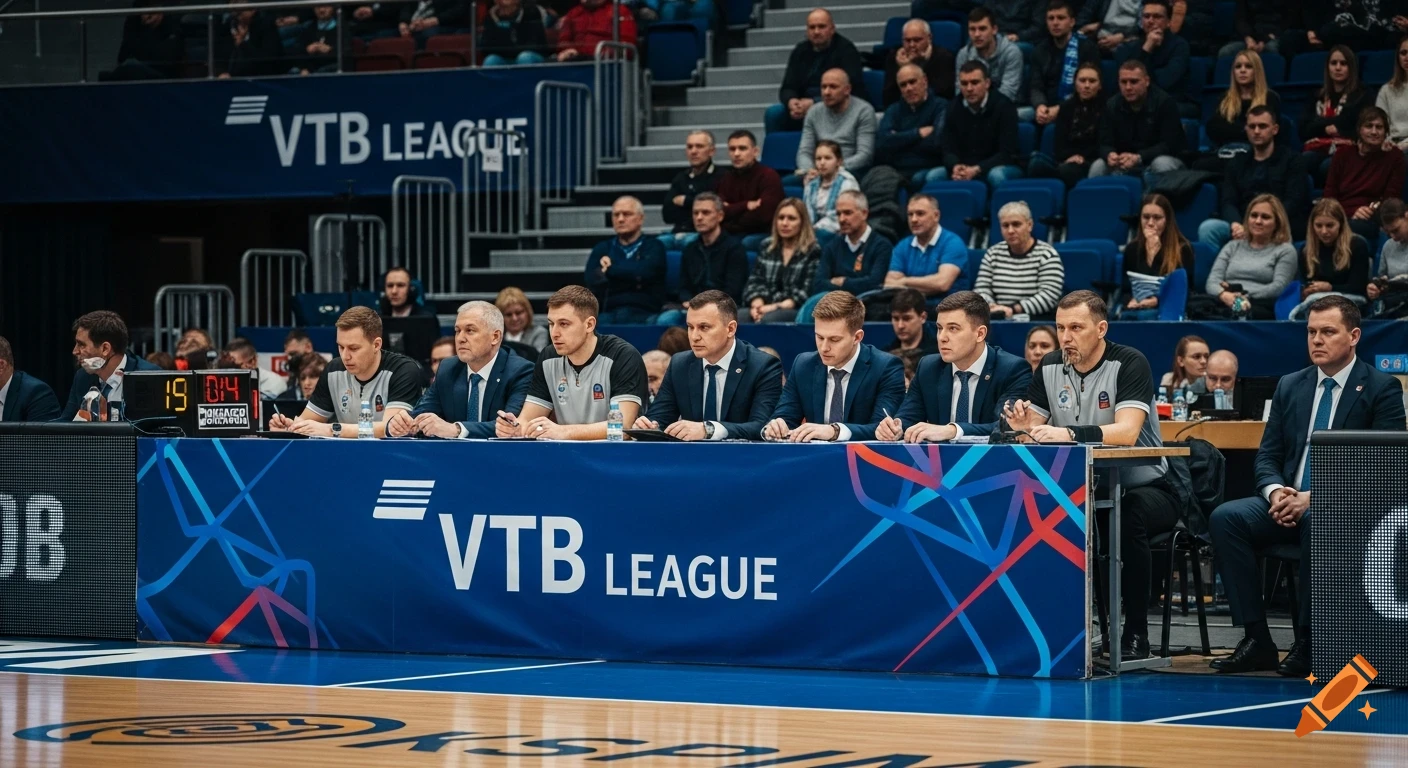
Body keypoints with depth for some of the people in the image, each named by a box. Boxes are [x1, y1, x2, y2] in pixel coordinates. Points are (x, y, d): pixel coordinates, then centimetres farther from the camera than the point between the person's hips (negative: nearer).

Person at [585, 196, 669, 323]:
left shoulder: (653, 246, 13)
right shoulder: (602, 249, 22)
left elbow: (644, 271, -9)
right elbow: (592, 281, 4)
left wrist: (609, 269, 5)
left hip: (645, 315, -2)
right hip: (608, 314, 2)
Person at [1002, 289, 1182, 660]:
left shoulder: (1129, 364, -14)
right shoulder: (1050, 368, 3)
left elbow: (1126, 432, -29)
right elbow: (1037, 429, 1)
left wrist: (1069, 434, -42)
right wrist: (1024, 426, -24)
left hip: (1144, 487, -5)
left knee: (1130, 518, -38)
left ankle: (1135, 634, -25)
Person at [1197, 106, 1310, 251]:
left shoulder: (1292, 160, 9)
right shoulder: (1238, 162, 21)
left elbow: (1293, 204, -3)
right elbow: (1228, 202, 10)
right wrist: (1236, 225, -16)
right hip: (1242, 227, 4)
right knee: (1208, 228, -27)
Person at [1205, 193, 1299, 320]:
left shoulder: (1285, 251, 17)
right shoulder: (1232, 247, 29)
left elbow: (1278, 287, 1)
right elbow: (1212, 281, 14)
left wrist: (1244, 296, -12)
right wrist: (1224, 295, -12)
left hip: (1259, 306, -3)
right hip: (1224, 304, 3)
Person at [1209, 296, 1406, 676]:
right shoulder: (1290, 386, 15)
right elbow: (1267, 455, 14)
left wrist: (1316, 497, -21)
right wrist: (1275, 491, -11)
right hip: (1290, 502, 5)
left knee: (1318, 524, -39)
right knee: (1226, 517, -22)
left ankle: (1308, 643, -28)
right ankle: (1257, 641, -21)